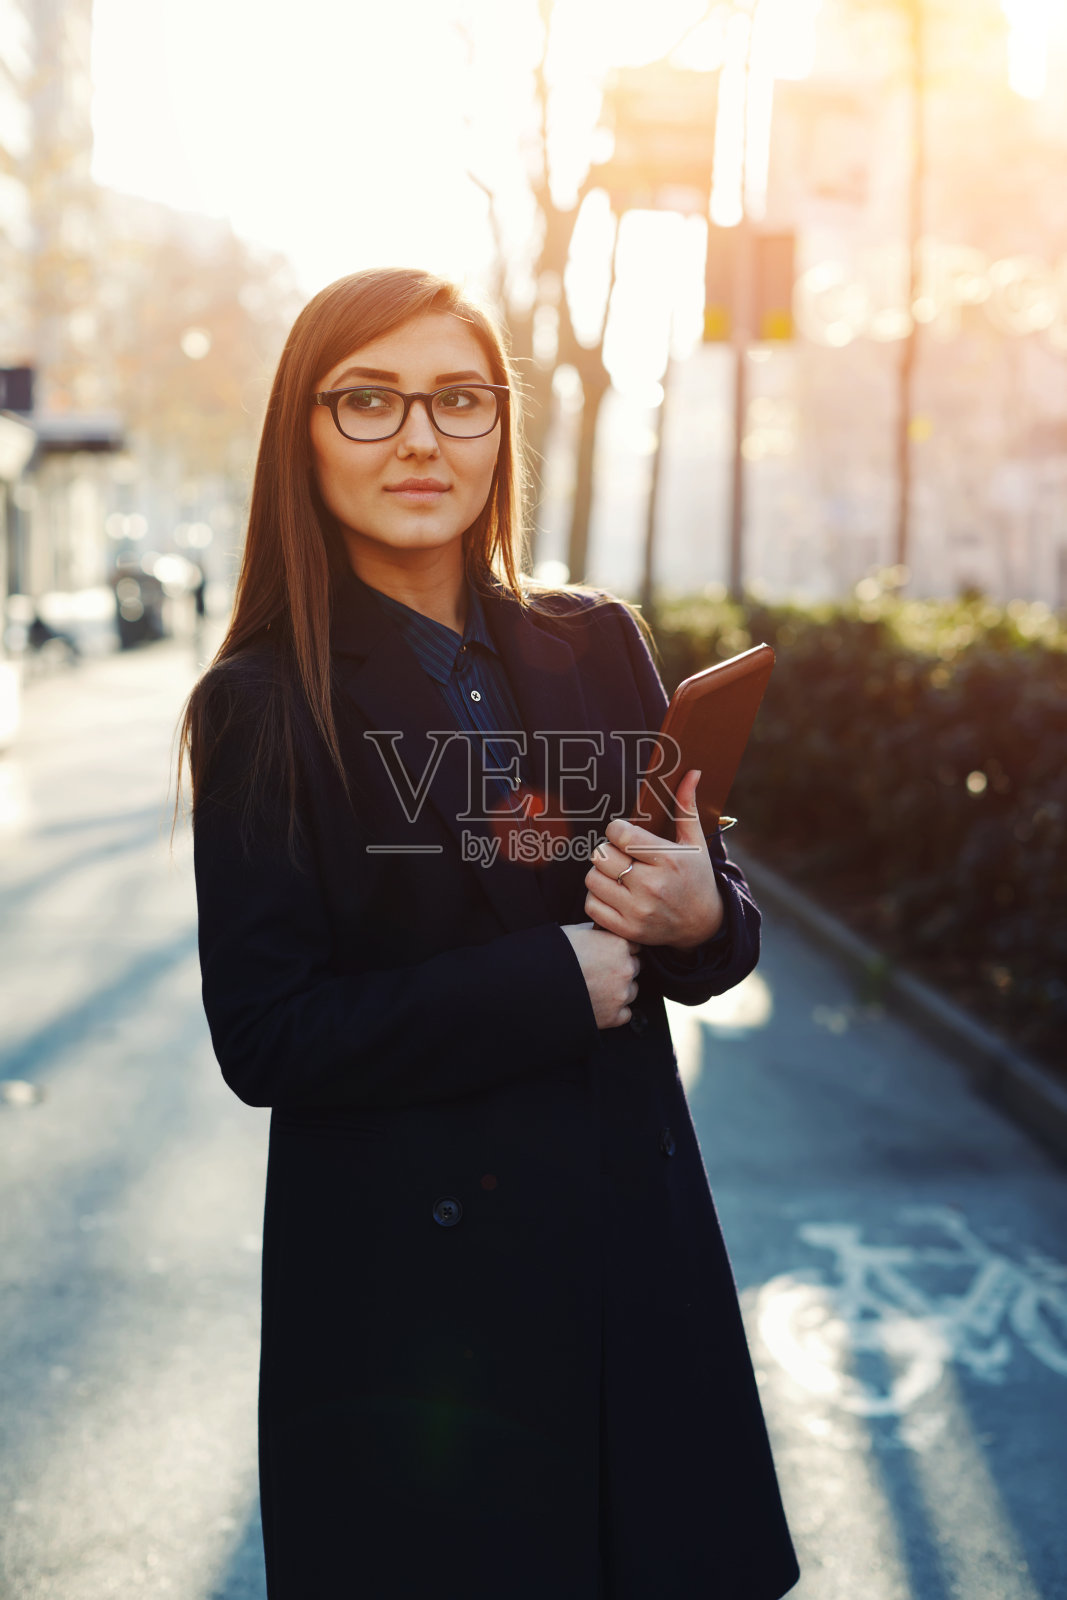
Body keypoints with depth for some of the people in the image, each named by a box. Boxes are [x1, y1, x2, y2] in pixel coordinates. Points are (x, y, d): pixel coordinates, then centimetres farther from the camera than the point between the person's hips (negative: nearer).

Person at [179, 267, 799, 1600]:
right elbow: (264, 1038, -13)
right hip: (408, 1275, -4)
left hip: (633, 1231, 4)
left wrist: (701, 919, -15)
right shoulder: (261, 708, -9)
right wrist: (554, 983, -17)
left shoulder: (598, 649, 2)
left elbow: (716, 905, 9)